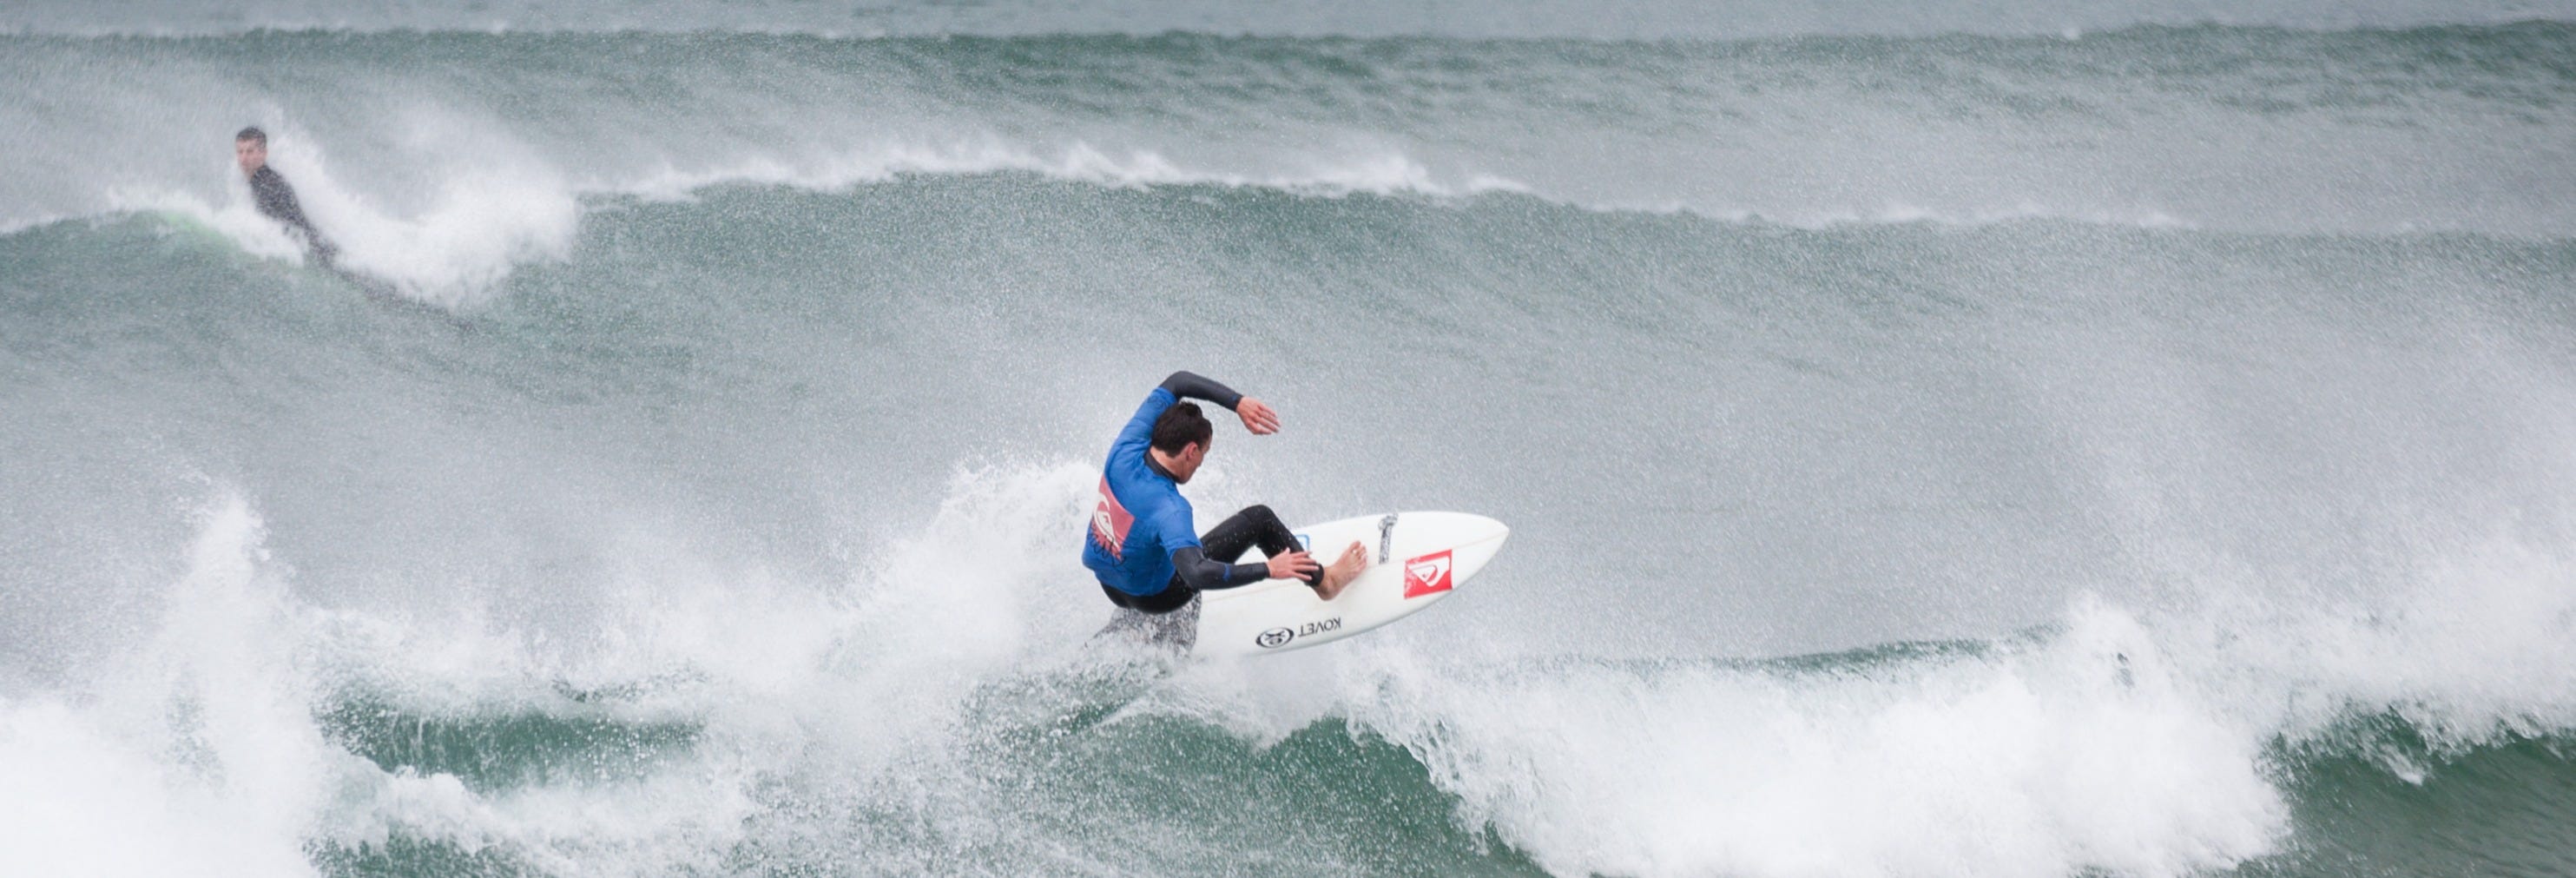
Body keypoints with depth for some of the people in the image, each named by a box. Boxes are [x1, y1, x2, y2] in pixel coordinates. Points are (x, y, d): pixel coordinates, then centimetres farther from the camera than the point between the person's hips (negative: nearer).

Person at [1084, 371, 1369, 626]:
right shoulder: (1169, 510, -37)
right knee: (1259, 519, -1)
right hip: (1152, 597, -6)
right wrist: (1268, 569, -38)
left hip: (1107, 582, 6)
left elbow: (1176, 383, -10)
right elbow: (1197, 575, -48)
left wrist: (1237, 403, -20)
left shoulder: (1126, 449, -19)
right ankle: (1323, 582, 17)